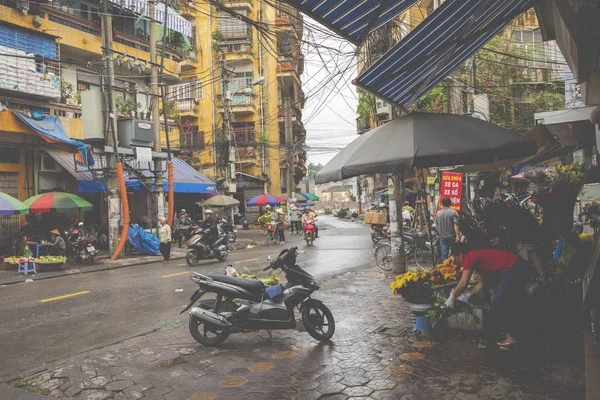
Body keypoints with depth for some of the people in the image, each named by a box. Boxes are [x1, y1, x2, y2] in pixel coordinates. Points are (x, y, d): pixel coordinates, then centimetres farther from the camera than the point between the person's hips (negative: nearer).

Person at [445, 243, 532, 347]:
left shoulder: (470, 257, -9)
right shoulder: (477, 257, 19)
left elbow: (463, 283, -12)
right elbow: (482, 283, 25)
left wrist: (452, 298, 0)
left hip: (516, 268, -10)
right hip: (521, 267, 10)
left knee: (498, 303, -1)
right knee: (505, 302, 21)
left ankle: (512, 337, 7)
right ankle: (514, 332, 31)